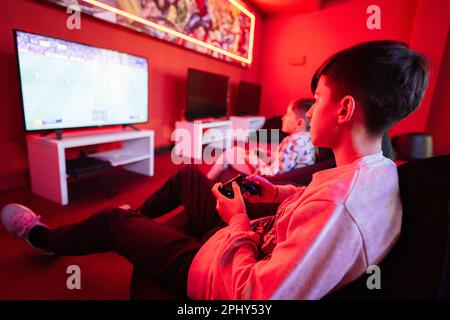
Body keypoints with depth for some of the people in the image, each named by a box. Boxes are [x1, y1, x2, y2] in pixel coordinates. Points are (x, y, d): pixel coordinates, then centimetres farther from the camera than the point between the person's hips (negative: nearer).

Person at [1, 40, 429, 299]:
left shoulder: (335, 209, -38)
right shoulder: (381, 172, -8)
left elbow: (252, 295, -32)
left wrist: (238, 221, -20)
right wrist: (276, 193, -1)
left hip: (215, 270, -7)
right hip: (256, 245, 8)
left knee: (110, 222, 7)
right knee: (188, 175, 21)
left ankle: (39, 237, 41)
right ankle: (137, 216, 48)